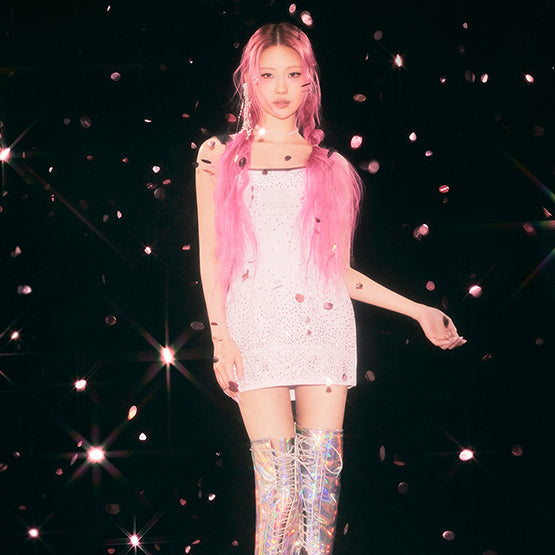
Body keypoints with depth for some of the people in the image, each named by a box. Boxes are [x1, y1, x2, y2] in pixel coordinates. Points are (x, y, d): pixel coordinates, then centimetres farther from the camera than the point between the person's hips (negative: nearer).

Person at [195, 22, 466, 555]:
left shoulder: (332, 167, 13)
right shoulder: (219, 157, 10)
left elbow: (339, 270, 14)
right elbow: (210, 256, 8)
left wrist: (417, 310, 11)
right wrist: (220, 337, -3)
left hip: (323, 326, 2)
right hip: (257, 329, -2)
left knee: (321, 488, -1)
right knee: (279, 490, -10)